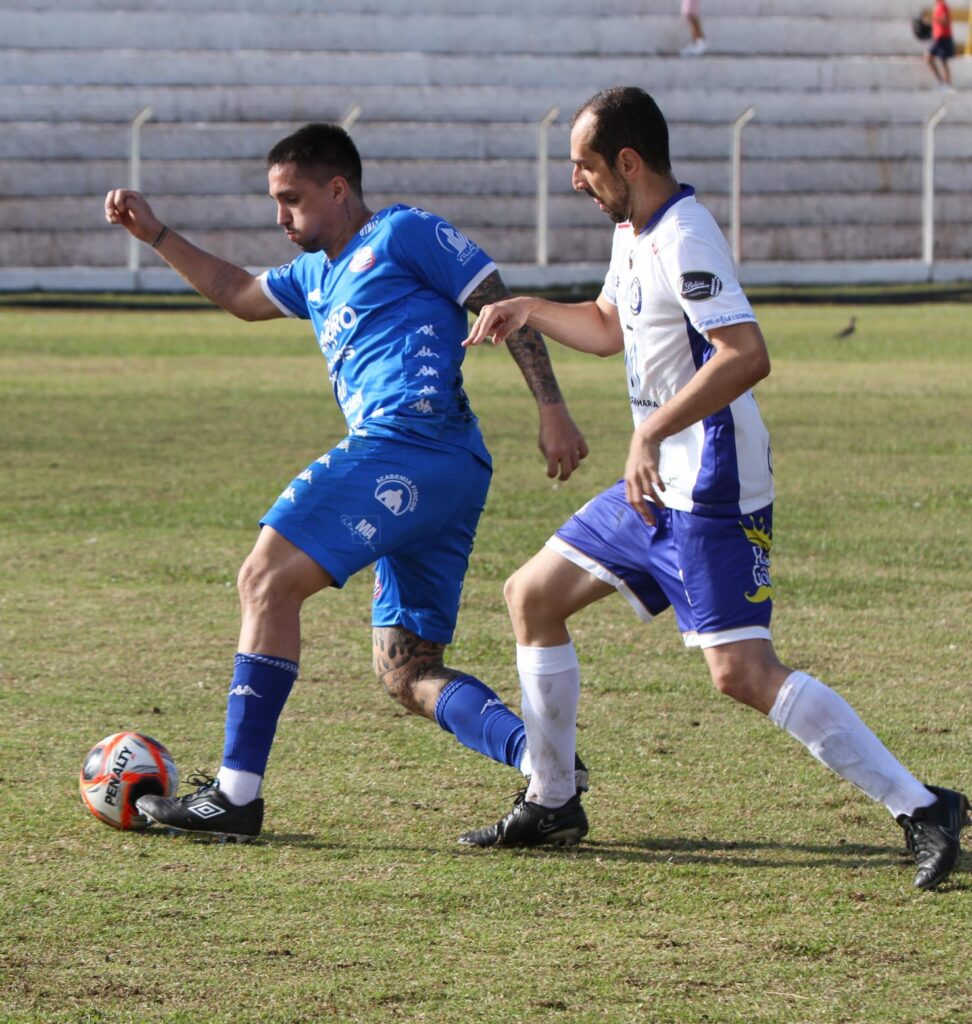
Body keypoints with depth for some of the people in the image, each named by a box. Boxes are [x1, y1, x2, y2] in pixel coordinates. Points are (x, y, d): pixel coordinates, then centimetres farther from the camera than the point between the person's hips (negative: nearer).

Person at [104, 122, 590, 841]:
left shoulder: (403, 234, 4)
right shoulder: (318, 274, 29)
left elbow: (506, 307, -2)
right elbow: (237, 293, 45)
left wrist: (553, 411, -11)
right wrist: (155, 234, 36)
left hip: (406, 444, -10)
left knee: (267, 579, -11)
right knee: (406, 674, 7)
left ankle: (236, 793, -14)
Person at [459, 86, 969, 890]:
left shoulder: (684, 241, -20)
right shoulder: (635, 233, 13)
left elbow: (746, 355, -32)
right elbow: (608, 327, 33)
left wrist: (652, 432, -28)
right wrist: (528, 309, 23)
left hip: (714, 495, -11)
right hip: (658, 489, 11)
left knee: (743, 674, -18)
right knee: (533, 597, 15)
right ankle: (552, 805, 25)